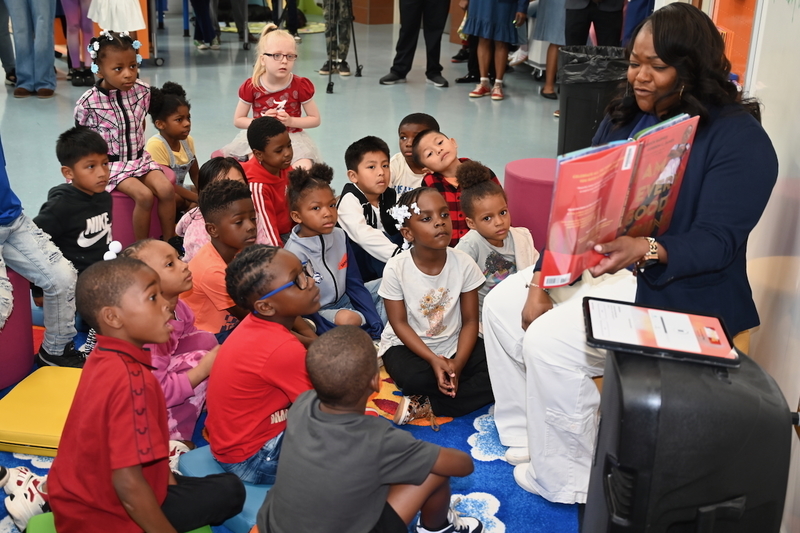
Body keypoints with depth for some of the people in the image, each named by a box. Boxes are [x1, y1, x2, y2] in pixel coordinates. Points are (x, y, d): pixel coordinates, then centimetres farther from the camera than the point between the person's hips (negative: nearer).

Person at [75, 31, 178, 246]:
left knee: (166, 189, -17)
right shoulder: (88, 103, -18)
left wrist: (138, 147, 13)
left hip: (139, 157, 5)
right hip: (110, 164, -5)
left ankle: (170, 241, 0)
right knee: (144, 195, -24)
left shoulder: (142, 91, -5)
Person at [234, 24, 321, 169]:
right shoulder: (251, 86, -5)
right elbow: (238, 120, 4)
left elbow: (315, 119, 1)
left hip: (293, 138, -1)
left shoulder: (301, 86, -6)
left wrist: (291, 121, -17)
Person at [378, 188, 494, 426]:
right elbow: (399, 324, -13)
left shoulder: (463, 263, -14)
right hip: (409, 344, -3)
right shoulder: (396, 268, -18)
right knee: (415, 379, -35)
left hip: (454, 343, 3)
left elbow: (470, 321, -9)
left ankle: (426, 407, -18)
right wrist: (434, 360, -24)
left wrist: (457, 364, -22)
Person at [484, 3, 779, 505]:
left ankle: (566, 479, -2)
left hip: (680, 291, -8)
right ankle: (525, 433, 14)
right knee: (501, 305, -2)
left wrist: (644, 250, -41)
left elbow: (716, 242, -21)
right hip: (602, 263, 8)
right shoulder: (625, 117, 6)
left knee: (550, 343, -24)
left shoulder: (739, 137, -16)